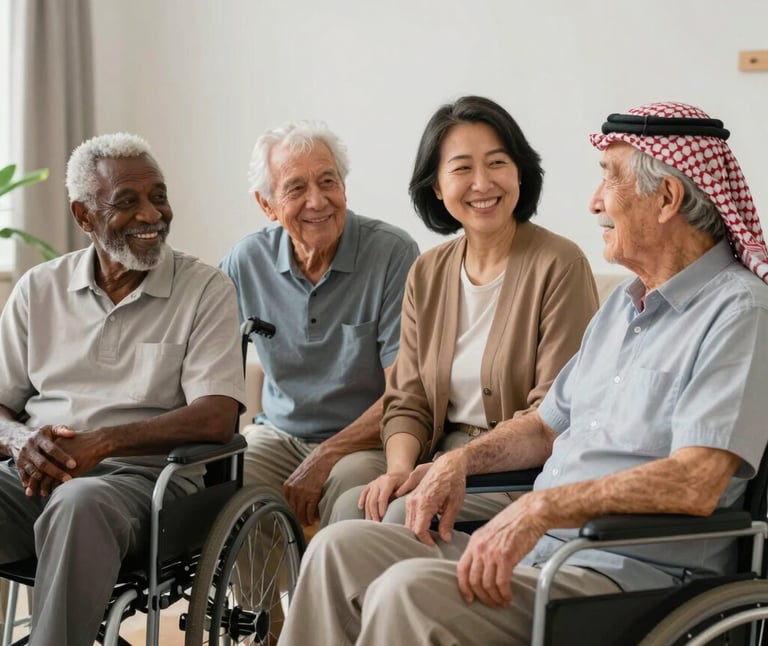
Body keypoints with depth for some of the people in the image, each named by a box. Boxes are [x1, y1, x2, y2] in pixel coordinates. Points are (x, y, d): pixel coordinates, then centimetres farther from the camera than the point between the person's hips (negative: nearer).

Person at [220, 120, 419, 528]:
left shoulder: (393, 253, -11)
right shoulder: (248, 261, 2)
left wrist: (323, 459, -18)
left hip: (366, 442, -3)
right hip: (278, 434, 4)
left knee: (350, 481, -36)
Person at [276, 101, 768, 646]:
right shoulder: (623, 304, 19)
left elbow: (694, 483, -24)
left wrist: (539, 508, -28)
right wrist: (463, 458, 8)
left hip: (631, 572, -9)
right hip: (530, 543, 9)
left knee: (409, 592, -28)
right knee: (341, 547, -4)